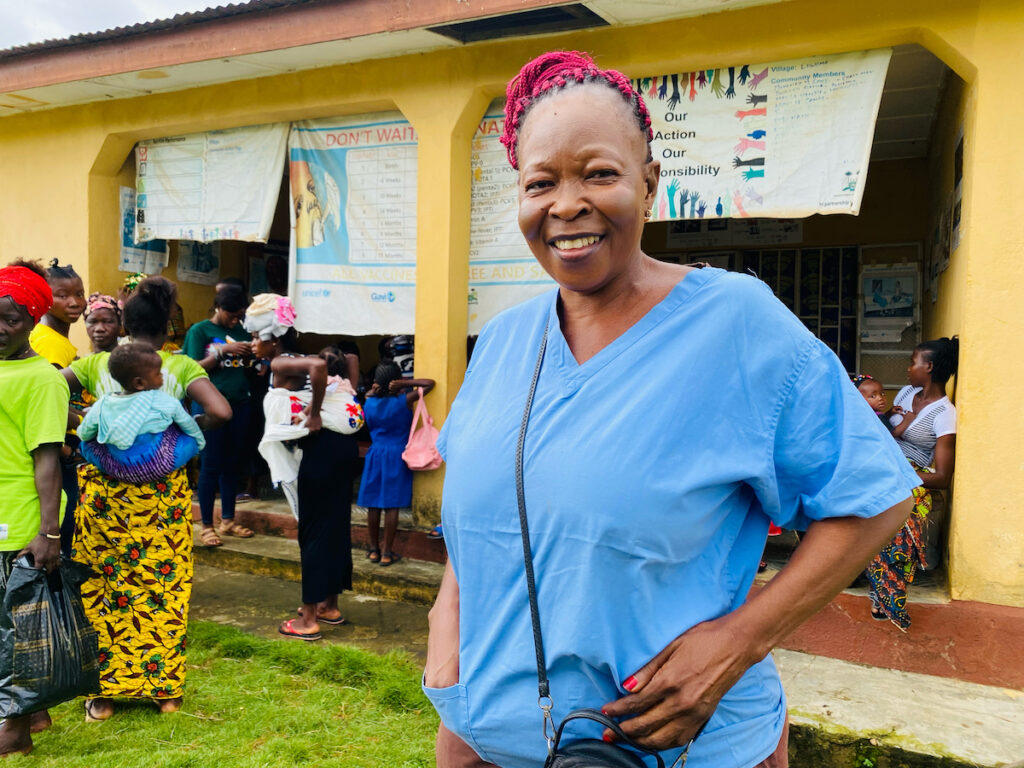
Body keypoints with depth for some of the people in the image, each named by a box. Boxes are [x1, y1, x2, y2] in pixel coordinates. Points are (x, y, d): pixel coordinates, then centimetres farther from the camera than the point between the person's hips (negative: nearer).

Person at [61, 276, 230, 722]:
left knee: (102, 588, 14)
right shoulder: (181, 367, -4)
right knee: (163, 588, 11)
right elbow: (220, 412, -16)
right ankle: (165, 689, 21)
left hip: (104, 490, 1)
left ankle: (104, 693, 23)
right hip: (163, 494, -1)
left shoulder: (97, 364, 2)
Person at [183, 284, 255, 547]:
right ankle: (207, 526, 8)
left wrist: (250, 355, -6)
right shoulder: (200, 331, -2)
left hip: (239, 404, 5)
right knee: (211, 465, -1)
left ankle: (228, 520, 22)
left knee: (232, 463, 11)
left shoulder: (241, 331, 11)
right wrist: (223, 351, -17)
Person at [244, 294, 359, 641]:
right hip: (341, 443, 9)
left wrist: (314, 413, -23)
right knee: (335, 525, 17)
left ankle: (308, 620, 11)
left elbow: (318, 365, -29)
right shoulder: (297, 361, 17)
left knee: (313, 531, 1)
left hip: (321, 449, -9)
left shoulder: (280, 364, -9)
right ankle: (330, 606, 32)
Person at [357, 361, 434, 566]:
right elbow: (430, 383, -3)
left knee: (373, 505, 9)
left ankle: (374, 549, 19)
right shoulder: (405, 401, -9)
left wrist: (374, 391, 6)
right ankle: (387, 553, 4)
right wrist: (405, 383, -7)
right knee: (391, 506, 0)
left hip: (375, 454, 3)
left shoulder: (369, 403, 0)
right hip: (397, 456, -3)